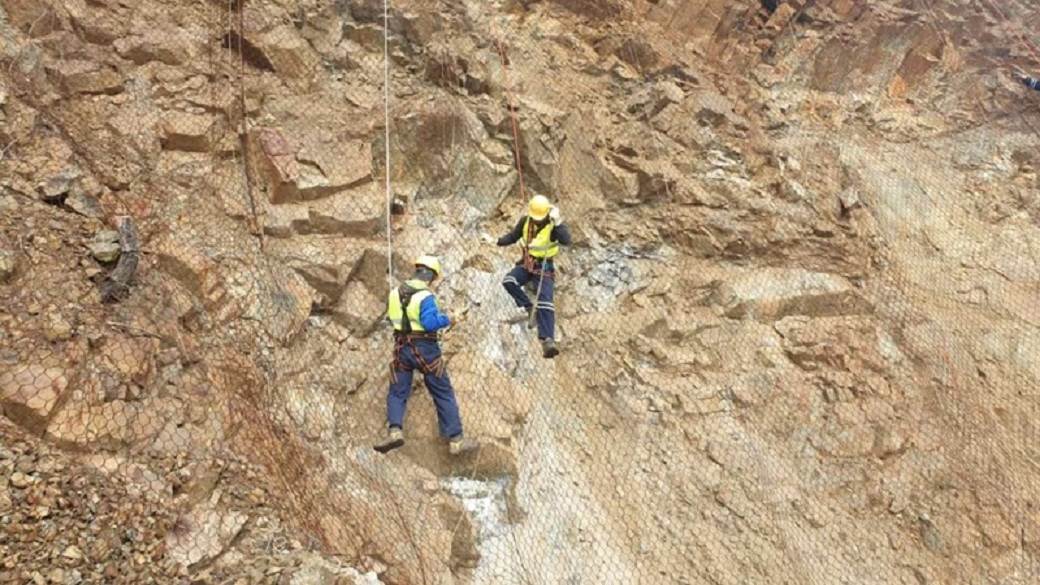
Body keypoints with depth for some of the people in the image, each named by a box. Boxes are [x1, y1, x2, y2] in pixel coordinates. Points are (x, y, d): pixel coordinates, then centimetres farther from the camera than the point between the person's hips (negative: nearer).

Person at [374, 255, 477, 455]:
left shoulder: (395, 293, 4)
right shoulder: (426, 296, -16)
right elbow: (430, 322, -26)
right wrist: (445, 320, -10)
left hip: (402, 347, 5)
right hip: (425, 349, -4)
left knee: (397, 392, 12)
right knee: (444, 394, 6)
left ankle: (395, 431, -11)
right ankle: (456, 440, 8)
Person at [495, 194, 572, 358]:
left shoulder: (553, 225, -16)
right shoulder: (525, 221, -3)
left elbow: (566, 241, -32)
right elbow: (513, 236, 12)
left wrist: (558, 222, -40)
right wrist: (498, 241, -3)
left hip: (544, 267, -4)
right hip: (526, 264, 4)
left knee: (545, 302, -20)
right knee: (508, 281, -25)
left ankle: (547, 341, -29)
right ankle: (528, 307, -7)